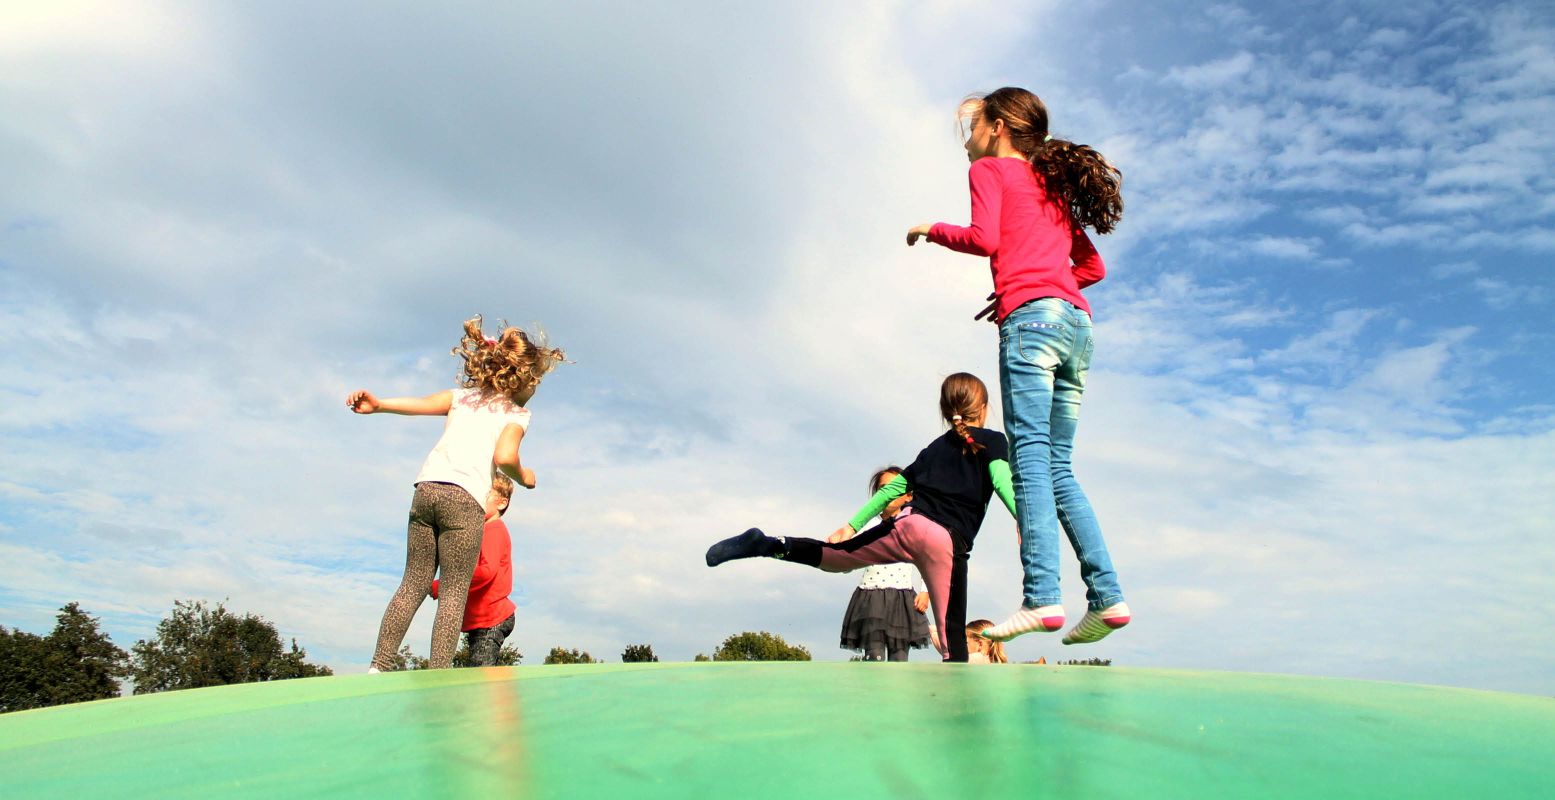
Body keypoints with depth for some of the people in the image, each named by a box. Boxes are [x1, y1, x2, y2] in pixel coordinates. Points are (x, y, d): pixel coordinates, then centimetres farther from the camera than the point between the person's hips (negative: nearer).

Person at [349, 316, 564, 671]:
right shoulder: (516, 413, 7)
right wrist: (523, 477, 8)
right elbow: (503, 456, -10)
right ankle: (438, 675, -6)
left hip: (426, 488, 5)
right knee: (455, 591, -1)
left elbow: (422, 403, 4)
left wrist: (378, 405, -3)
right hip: (464, 497, -5)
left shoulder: (463, 395, 22)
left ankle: (379, 665, 9)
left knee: (413, 584, 12)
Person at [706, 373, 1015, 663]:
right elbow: (1002, 481, -10)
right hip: (947, 541, -4)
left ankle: (767, 545, 0)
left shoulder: (935, 447, 24)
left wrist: (852, 525, 26)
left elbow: (892, 488, 24)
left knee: (834, 557, 17)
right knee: (952, 630, -3)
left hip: (909, 523, 5)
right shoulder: (992, 442, 10)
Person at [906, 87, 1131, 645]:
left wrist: (933, 230, 11)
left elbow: (983, 238, -7)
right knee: (1058, 466, 6)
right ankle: (1107, 597, -1)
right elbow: (1093, 267, 29)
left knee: (1030, 455, -15)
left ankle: (1042, 598, -25)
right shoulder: (1054, 184, 31)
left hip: (1031, 318, -7)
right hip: (1077, 324, 7)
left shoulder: (990, 169, 11)